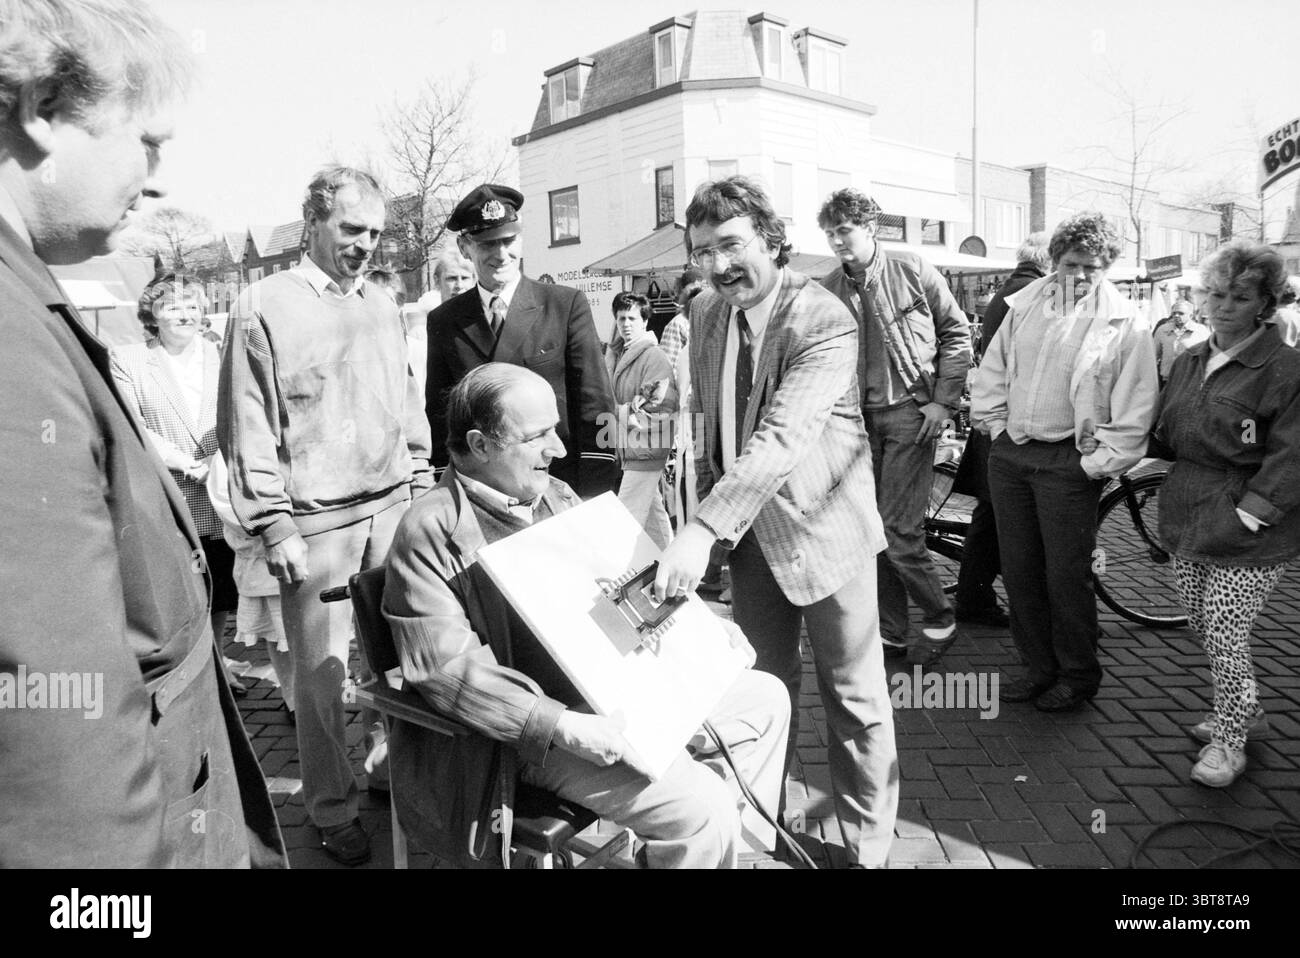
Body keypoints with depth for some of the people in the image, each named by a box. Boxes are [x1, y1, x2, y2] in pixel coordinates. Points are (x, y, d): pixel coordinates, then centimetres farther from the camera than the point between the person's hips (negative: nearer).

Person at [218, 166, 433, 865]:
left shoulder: (382, 306, 13)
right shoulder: (264, 307, -5)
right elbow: (247, 428, -7)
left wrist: (420, 486, 13)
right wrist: (274, 527, -10)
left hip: (392, 507, 5)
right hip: (317, 520, -5)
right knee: (322, 668, 3)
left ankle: (385, 763, 29)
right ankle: (331, 808, 18)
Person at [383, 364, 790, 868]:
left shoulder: (556, 495, 10)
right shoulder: (429, 533, -16)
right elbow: (447, 668, -21)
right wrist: (562, 727, -28)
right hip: (539, 727, -9)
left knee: (765, 698, 11)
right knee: (700, 806, -23)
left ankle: (725, 840, 23)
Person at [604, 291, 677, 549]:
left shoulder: (653, 356, -14)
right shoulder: (615, 354, 11)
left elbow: (663, 406, -19)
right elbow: (610, 399, 19)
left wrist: (623, 413, -16)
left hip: (644, 452, -9)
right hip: (626, 448, 9)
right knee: (653, 511, 19)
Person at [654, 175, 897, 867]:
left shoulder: (824, 322, -21)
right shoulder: (707, 313, 2)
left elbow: (781, 438, -33)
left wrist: (704, 528, -41)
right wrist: (706, 509, 9)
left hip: (822, 528, -6)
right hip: (746, 530, 6)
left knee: (854, 698, 6)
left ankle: (868, 846, 25)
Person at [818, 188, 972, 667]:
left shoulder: (912, 271, -3)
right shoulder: (828, 290, 4)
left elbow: (957, 334, 1)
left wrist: (943, 400, -5)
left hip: (910, 412, -4)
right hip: (859, 417, 4)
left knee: (899, 529, -9)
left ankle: (940, 619, 13)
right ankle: (891, 630, 23)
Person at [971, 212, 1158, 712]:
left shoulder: (1124, 322, -4)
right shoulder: (1025, 304, 8)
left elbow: (1134, 408, -5)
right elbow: (992, 371, 16)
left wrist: (1100, 462, -9)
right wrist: (997, 425, 8)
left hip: (1068, 463, -4)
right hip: (1010, 455, 5)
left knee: (1066, 576, 0)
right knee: (1018, 569, 10)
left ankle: (1078, 677, 20)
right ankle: (1040, 667, 26)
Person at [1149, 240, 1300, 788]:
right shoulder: (1190, 362, 11)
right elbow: (1166, 437, 21)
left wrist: (1246, 516, -18)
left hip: (1248, 533, -7)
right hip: (1188, 518, 7)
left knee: (1225, 635, -1)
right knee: (1203, 625, 15)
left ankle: (1227, 739, 19)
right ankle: (1244, 710, 38)